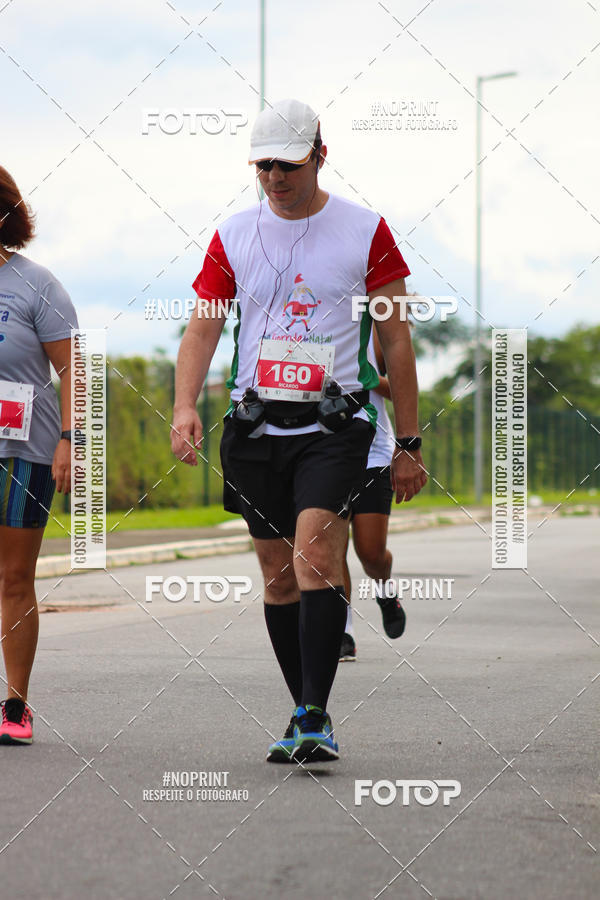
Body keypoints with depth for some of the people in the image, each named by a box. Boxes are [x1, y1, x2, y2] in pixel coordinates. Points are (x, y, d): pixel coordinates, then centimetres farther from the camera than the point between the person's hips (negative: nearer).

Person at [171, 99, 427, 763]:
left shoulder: (365, 232, 1)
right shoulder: (233, 236, 8)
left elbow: (396, 341, 4)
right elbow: (202, 328, 6)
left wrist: (408, 445, 3)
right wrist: (184, 407, -13)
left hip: (334, 426, -3)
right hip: (255, 428, 3)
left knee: (314, 553, -21)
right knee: (278, 577, 7)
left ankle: (313, 718, -21)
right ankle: (310, 719, 19)